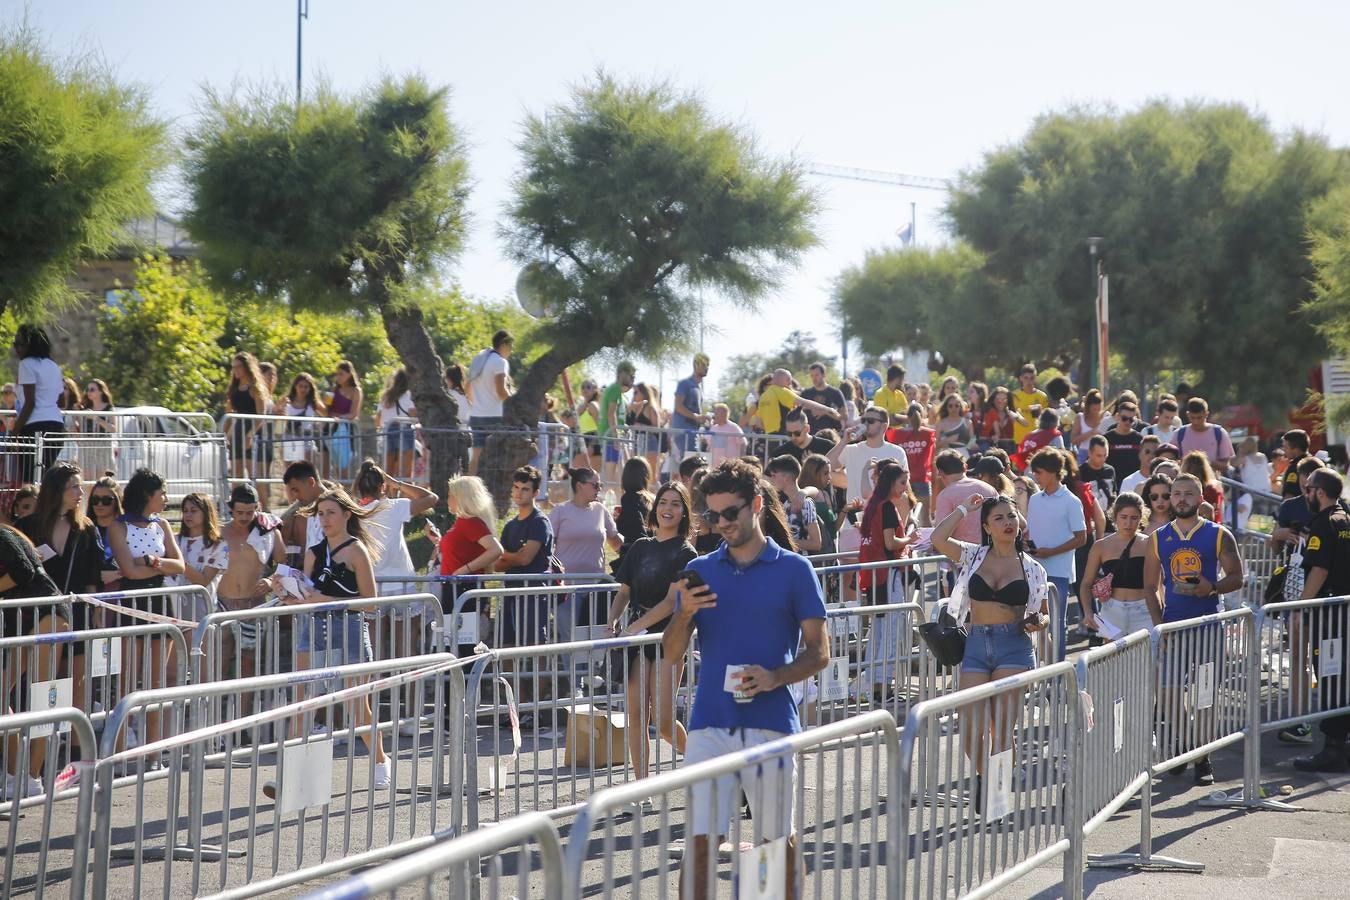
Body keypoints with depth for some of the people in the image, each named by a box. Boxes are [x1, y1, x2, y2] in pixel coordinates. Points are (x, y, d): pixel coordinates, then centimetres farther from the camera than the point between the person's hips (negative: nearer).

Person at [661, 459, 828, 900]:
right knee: (700, 841, -4)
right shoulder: (700, 571, 11)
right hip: (710, 723, 2)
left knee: (779, 839, 7)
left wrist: (775, 678, -18)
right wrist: (684, 614, -11)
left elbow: (818, 651, 0)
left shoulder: (793, 569, 2)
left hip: (771, 720, -2)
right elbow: (671, 653, 9)